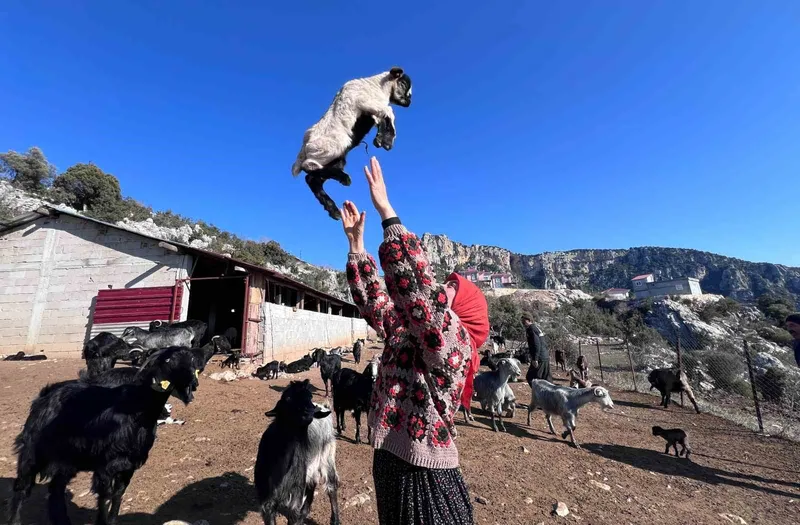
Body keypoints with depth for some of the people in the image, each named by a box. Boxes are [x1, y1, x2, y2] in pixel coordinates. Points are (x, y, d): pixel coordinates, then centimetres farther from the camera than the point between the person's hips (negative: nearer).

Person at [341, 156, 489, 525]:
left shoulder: (453, 339, -19)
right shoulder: (403, 329, 3)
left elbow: (416, 281, -33)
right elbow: (372, 299, 9)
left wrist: (386, 211, -31)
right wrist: (355, 240, 5)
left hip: (425, 478, -7)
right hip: (389, 464, 8)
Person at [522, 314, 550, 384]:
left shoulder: (531, 328, -10)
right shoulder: (536, 328, 20)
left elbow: (536, 344, -20)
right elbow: (544, 344, 23)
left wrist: (535, 359, -23)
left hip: (540, 359, -10)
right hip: (545, 357, 10)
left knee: (530, 378, -8)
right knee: (546, 379, 14)